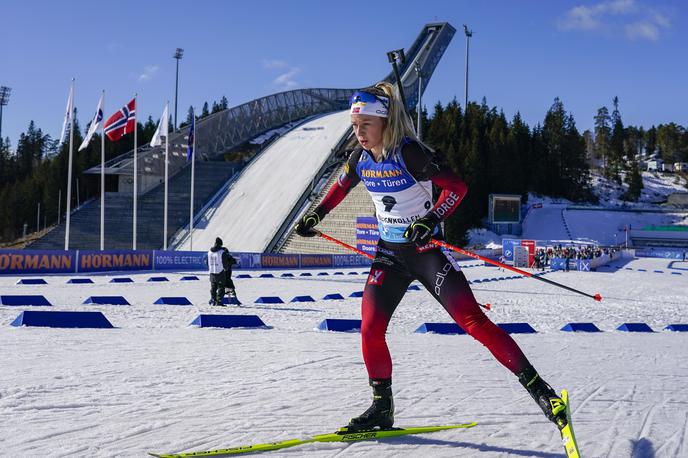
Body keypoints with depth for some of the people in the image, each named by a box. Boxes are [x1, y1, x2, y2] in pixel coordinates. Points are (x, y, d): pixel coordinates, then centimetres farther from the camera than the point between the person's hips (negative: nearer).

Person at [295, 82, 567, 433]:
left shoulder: (409, 153, -20)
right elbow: (341, 187, 22)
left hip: (426, 251, -6)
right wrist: (315, 215, 14)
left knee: (473, 321, -14)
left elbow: (457, 187, -22)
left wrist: (431, 220, -34)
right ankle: (381, 408, 13)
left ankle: (537, 386, -9)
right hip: (389, 254, 6)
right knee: (370, 330, -3)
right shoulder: (360, 158, 0)